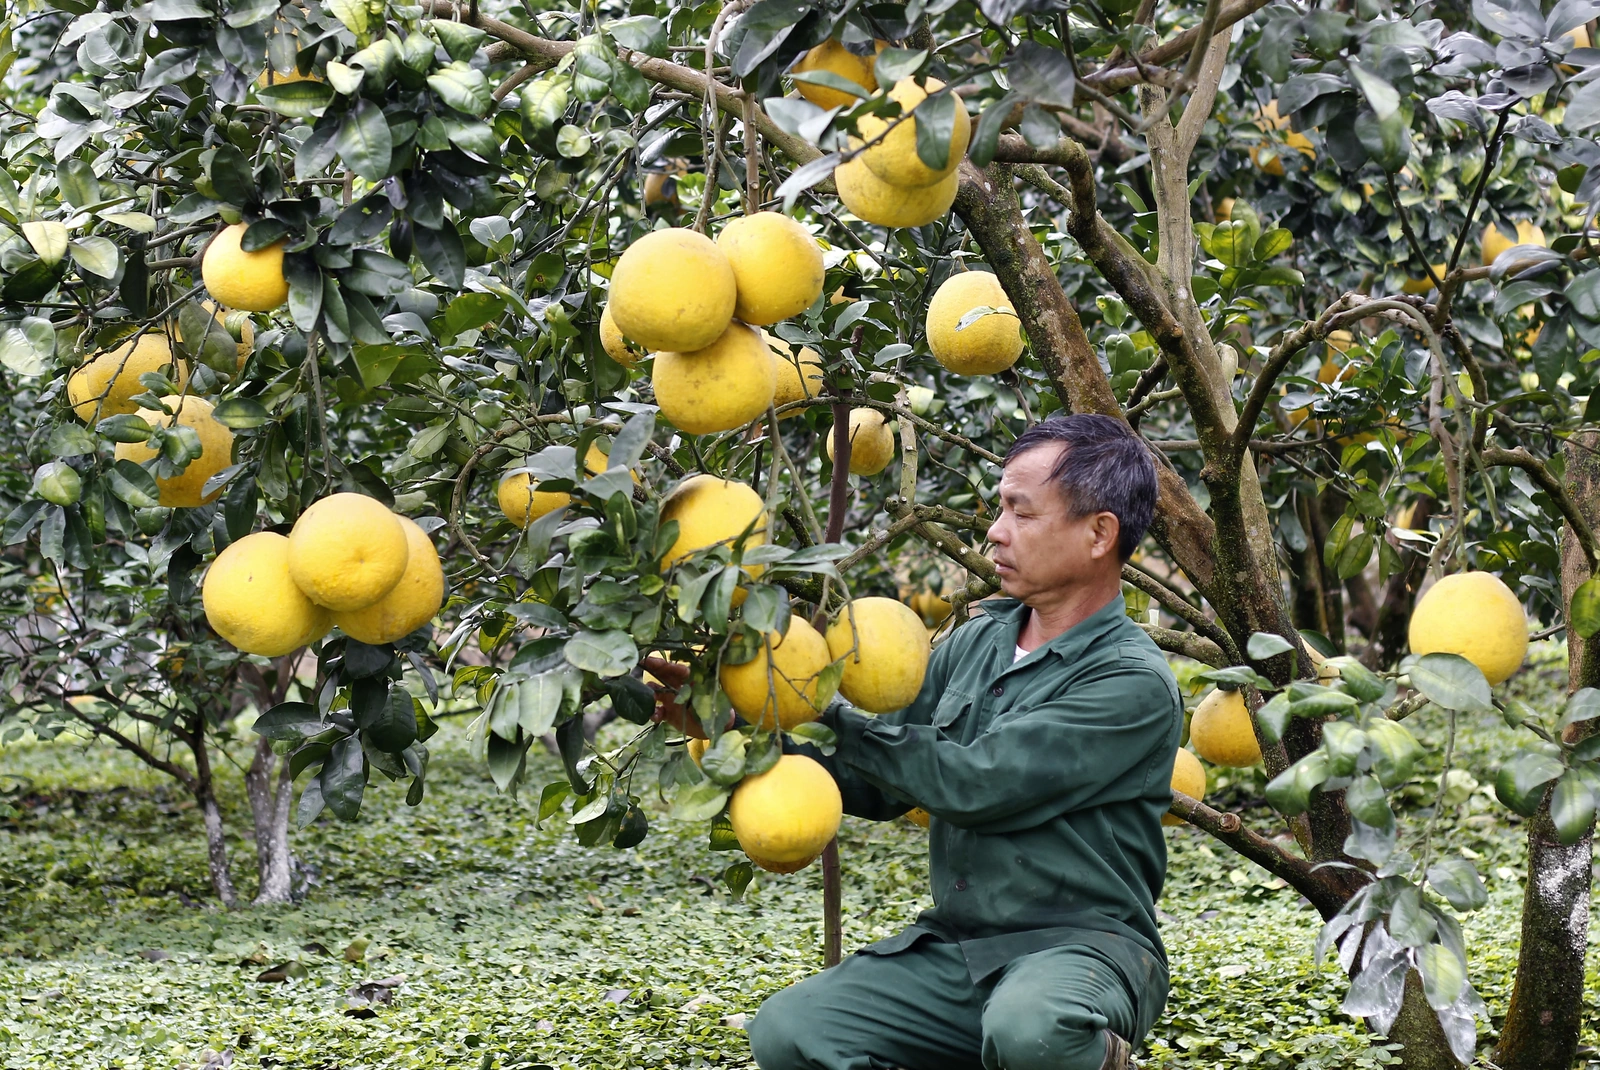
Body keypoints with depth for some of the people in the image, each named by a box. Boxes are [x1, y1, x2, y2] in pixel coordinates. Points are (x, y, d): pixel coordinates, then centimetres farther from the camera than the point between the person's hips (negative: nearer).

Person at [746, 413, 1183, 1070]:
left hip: (1080, 946, -6)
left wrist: (833, 714, -12)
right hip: (952, 945, 6)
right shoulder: (973, 646, 11)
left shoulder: (1133, 682, -12)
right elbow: (880, 788, 14)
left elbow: (974, 784, -19)